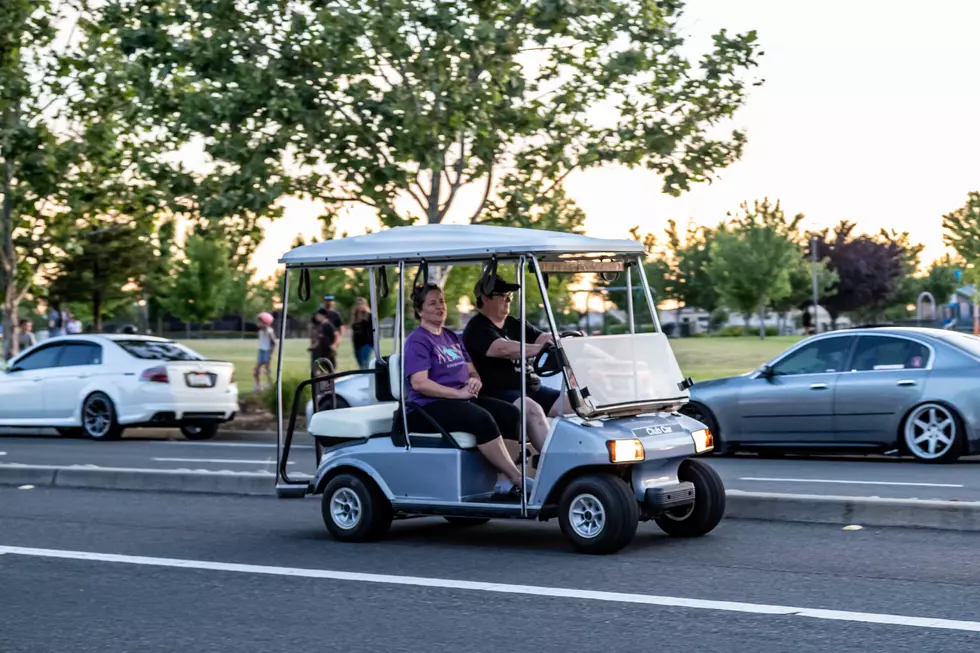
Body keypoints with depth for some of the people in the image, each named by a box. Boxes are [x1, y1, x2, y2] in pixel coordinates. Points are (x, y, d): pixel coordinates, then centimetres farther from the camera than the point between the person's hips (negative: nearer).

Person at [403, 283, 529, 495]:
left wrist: (475, 381, -4)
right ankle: (518, 480, -31)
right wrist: (458, 393, -20)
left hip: (462, 399, 8)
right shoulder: (417, 341, -5)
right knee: (482, 419, -33)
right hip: (429, 407, -8)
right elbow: (419, 383, -17)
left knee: (510, 413, -14)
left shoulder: (451, 337, 21)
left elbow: (472, 371, 21)